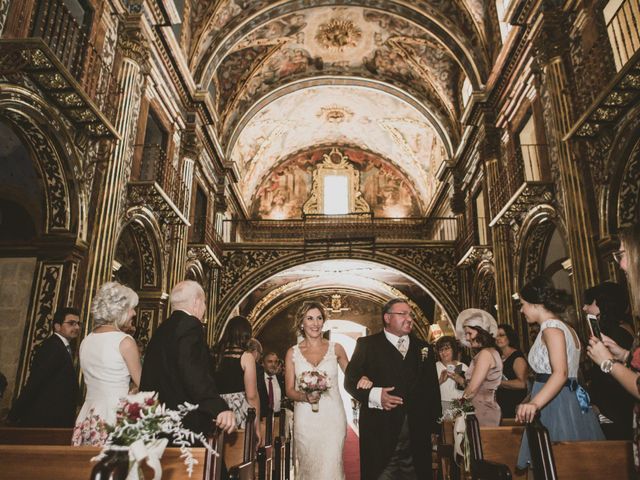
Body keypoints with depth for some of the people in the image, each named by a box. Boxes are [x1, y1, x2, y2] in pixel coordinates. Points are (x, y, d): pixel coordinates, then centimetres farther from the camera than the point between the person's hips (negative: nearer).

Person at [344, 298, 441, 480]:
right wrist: (374, 395, -17)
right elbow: (350, 380, -2)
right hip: (380, 433, -3)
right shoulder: (367, 344, 2)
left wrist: (434, 425, 9)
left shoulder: (424, 348, 14)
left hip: (417, 436, 3)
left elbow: (433, 390, 14)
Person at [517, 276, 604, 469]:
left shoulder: (551, 327, -14)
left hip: (555, 404, -10)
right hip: (567, 400, 10)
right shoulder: (564, 327, 17)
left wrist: (535, 403, -39)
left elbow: (560, 373, -27)